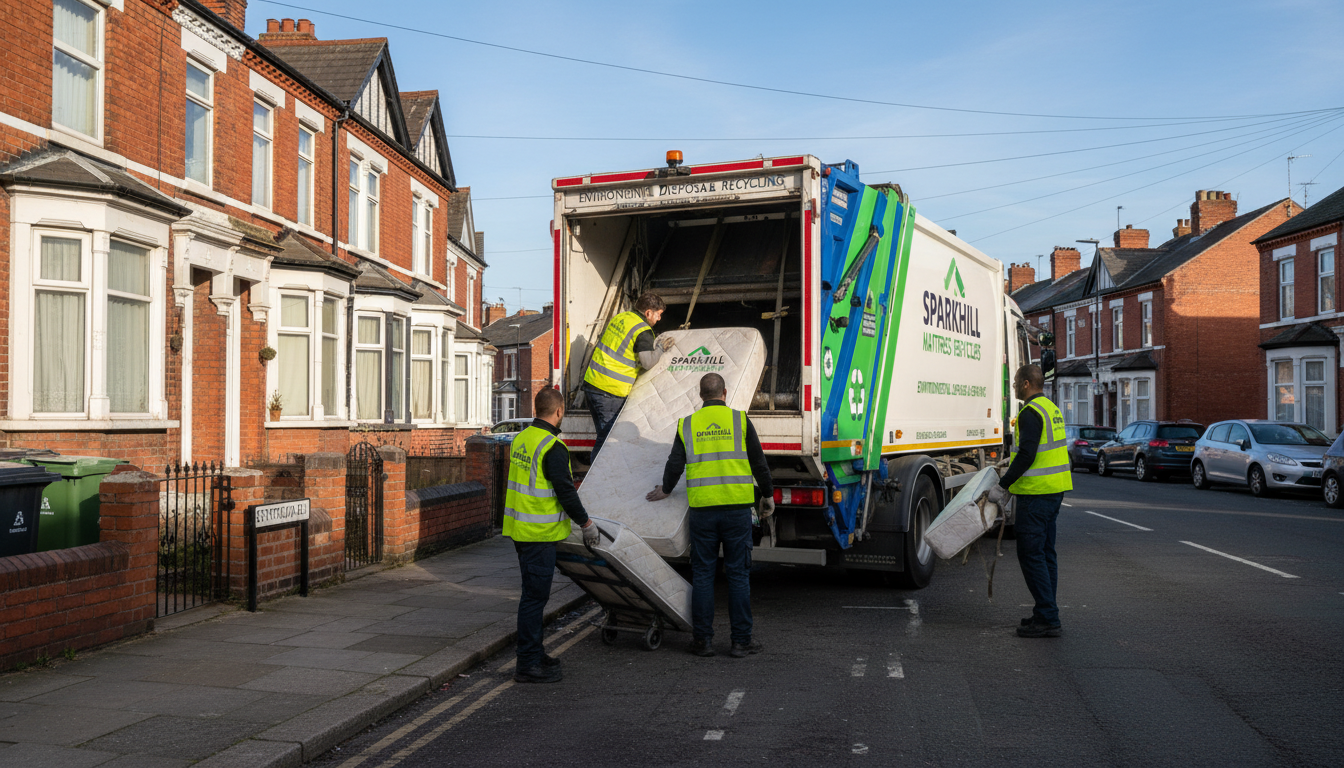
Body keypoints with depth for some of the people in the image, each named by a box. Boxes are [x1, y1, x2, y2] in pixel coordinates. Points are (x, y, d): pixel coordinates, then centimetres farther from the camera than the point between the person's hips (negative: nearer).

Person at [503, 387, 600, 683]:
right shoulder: (552, 447, -18)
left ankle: (533, 655, 28)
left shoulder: (521, 439, 9)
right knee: (535, 595, -3)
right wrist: (586, 522, -5)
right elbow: (566, 491, -18)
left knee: (534, 592, 18)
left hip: (520, 528, 9)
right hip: (540, 533, -9)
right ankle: (528, 664, 2)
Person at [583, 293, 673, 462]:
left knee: (603, 433, 16)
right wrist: (660, 348, 3)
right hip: (609, 391, -8)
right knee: (608, 436, -1)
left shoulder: (620, 317, 14)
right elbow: (648, 362, -15)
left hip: (590, 382, 8)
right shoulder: (643, 332, -10)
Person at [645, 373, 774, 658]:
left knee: (702, 574, 8)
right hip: (737, 506, -1)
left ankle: (702, 640, 12)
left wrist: (665, 490, 27)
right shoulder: (740, 420, 2)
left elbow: (675, 464, 8)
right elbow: (758, 462, 4)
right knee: (738, 573, 5)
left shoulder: (687, 425, 5)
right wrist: (768, 495, 17)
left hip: (702, 508, 1)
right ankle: (741, 640, 10)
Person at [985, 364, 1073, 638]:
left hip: (1037, 492, -10)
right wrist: (1010, 479, 22)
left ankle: (1047, 618, -6)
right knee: (1045, 552, 15)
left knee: (1031, 553, -6)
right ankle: (1047, 614, 21)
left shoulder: (1031, 412, -16)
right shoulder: (1051, 408, 16)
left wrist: (1002, 486, -16)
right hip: (1055, 489, 10)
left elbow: (1026, 455, -22)